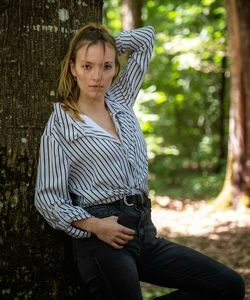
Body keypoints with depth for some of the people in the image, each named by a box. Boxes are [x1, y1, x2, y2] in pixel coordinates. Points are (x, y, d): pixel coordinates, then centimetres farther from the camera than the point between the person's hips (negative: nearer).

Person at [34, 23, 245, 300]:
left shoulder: (120, 101, 13)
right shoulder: (60, 126, -3)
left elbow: (146, 37, 22)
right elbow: (48, 199, -6)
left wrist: (103, 43, 17)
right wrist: (94, 225, -18)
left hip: (144, 231, 7)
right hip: (104, 238, -6)